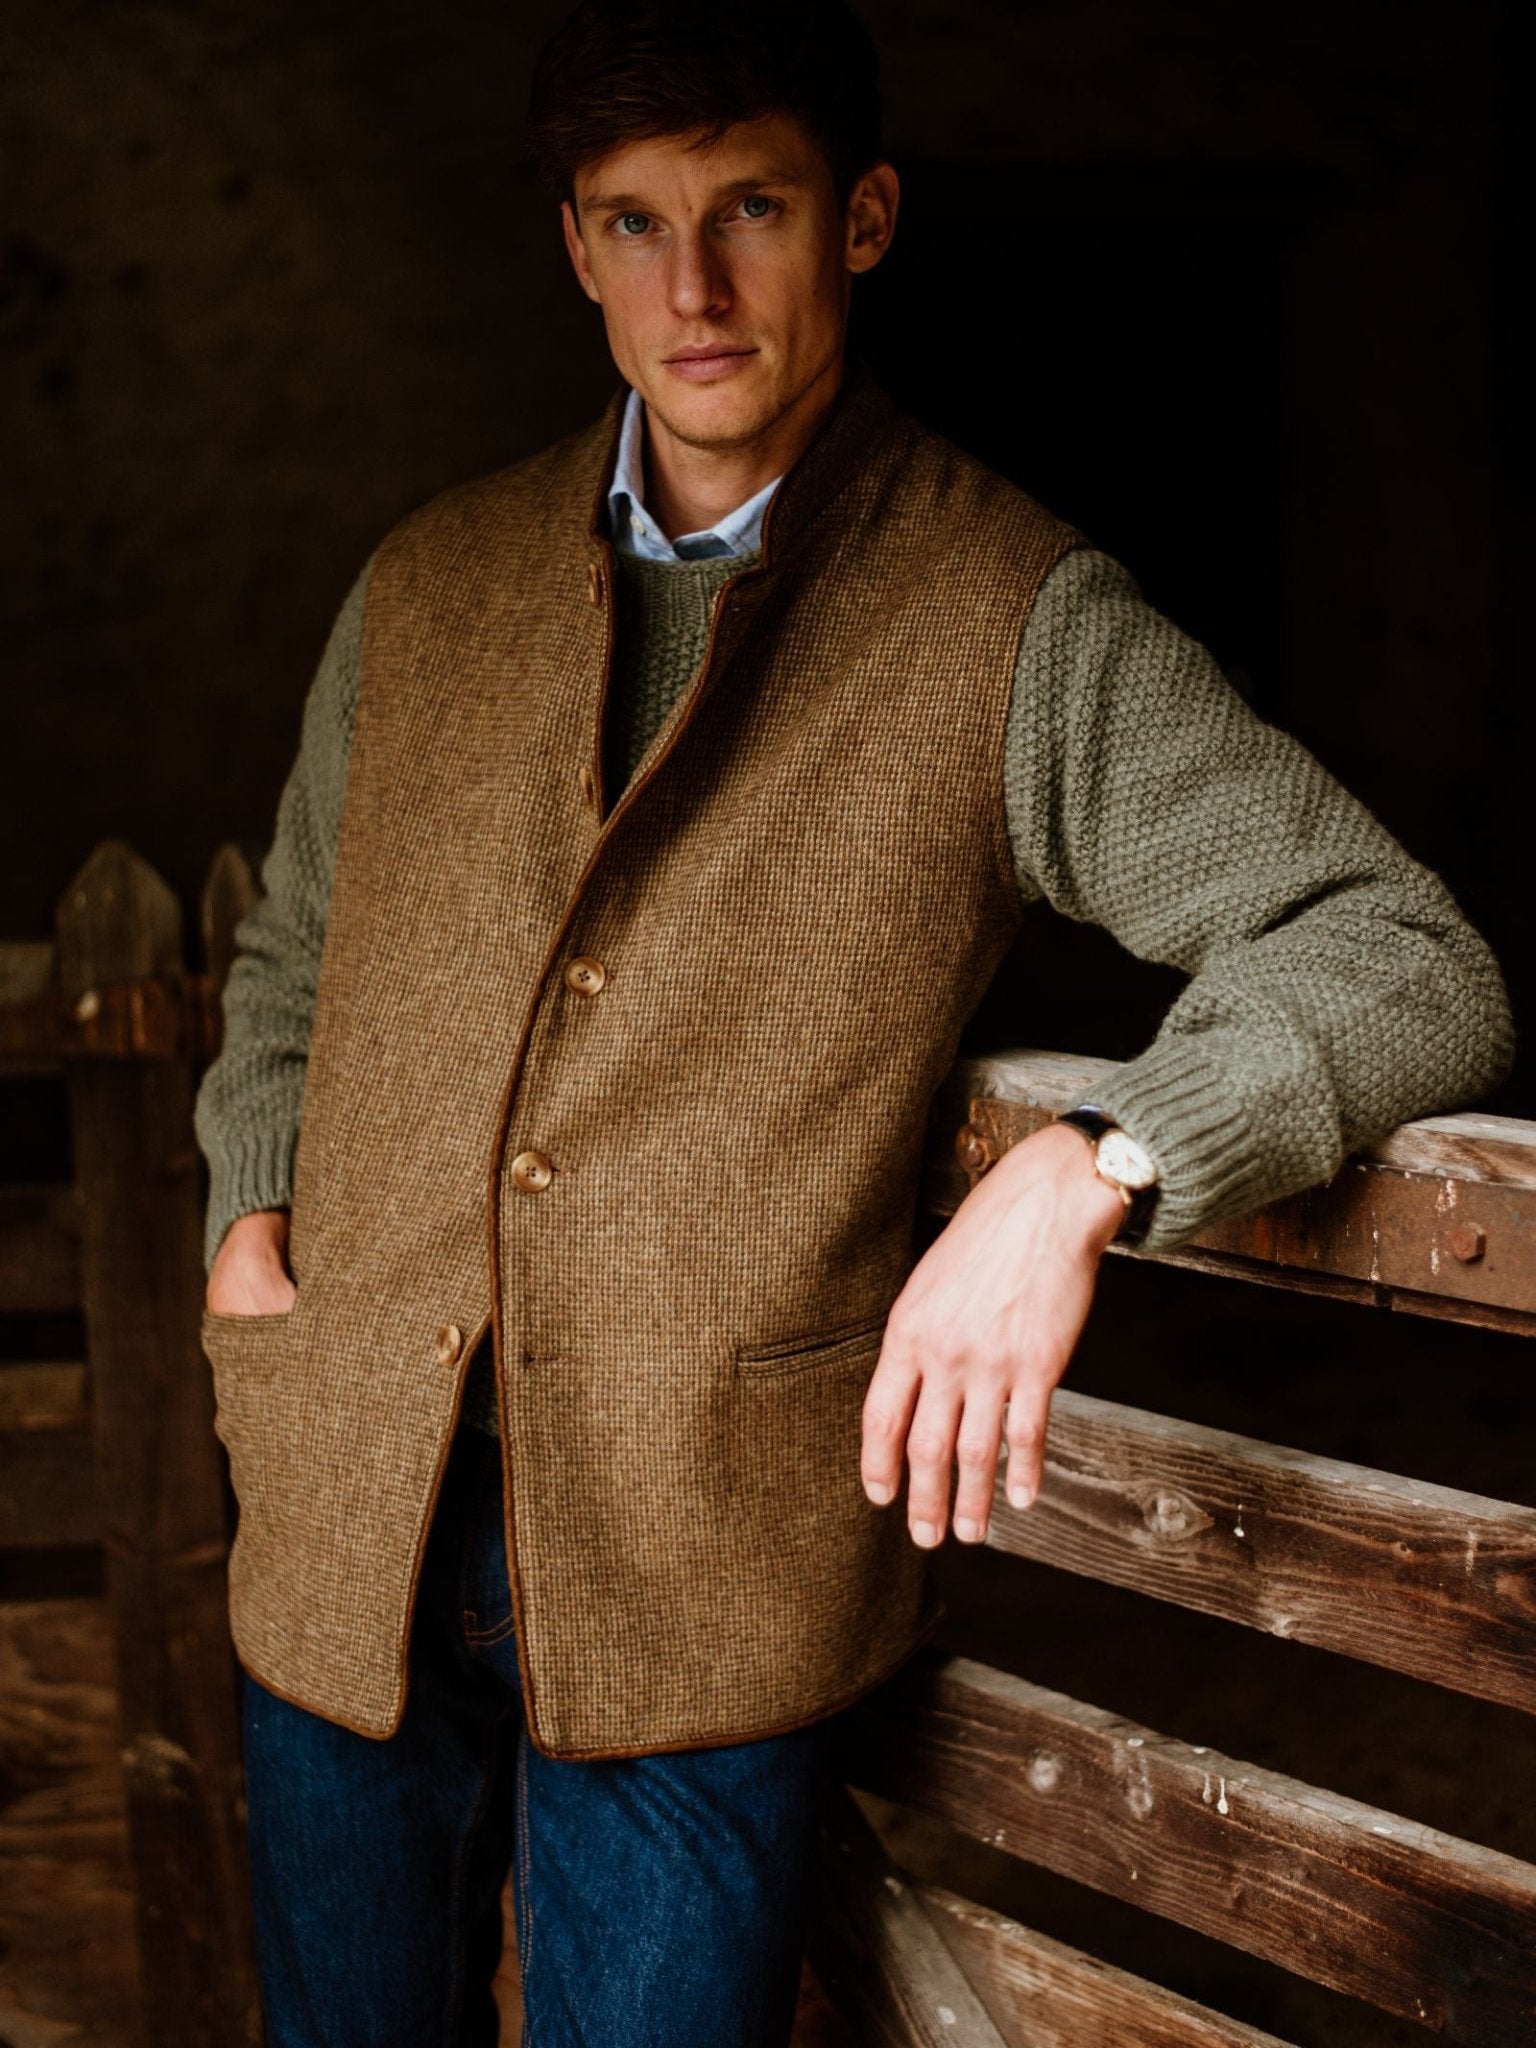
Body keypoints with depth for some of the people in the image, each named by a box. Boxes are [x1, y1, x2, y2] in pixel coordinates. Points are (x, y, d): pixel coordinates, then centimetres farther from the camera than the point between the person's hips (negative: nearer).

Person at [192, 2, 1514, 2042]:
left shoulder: (1021, 627, -4)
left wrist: (1080, 1173, -23)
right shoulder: (426, 588, 10)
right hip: (346, 1538, 4)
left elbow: (1405, 959, -9)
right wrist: (251, 1218, 8)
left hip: (697, 1568, -4)